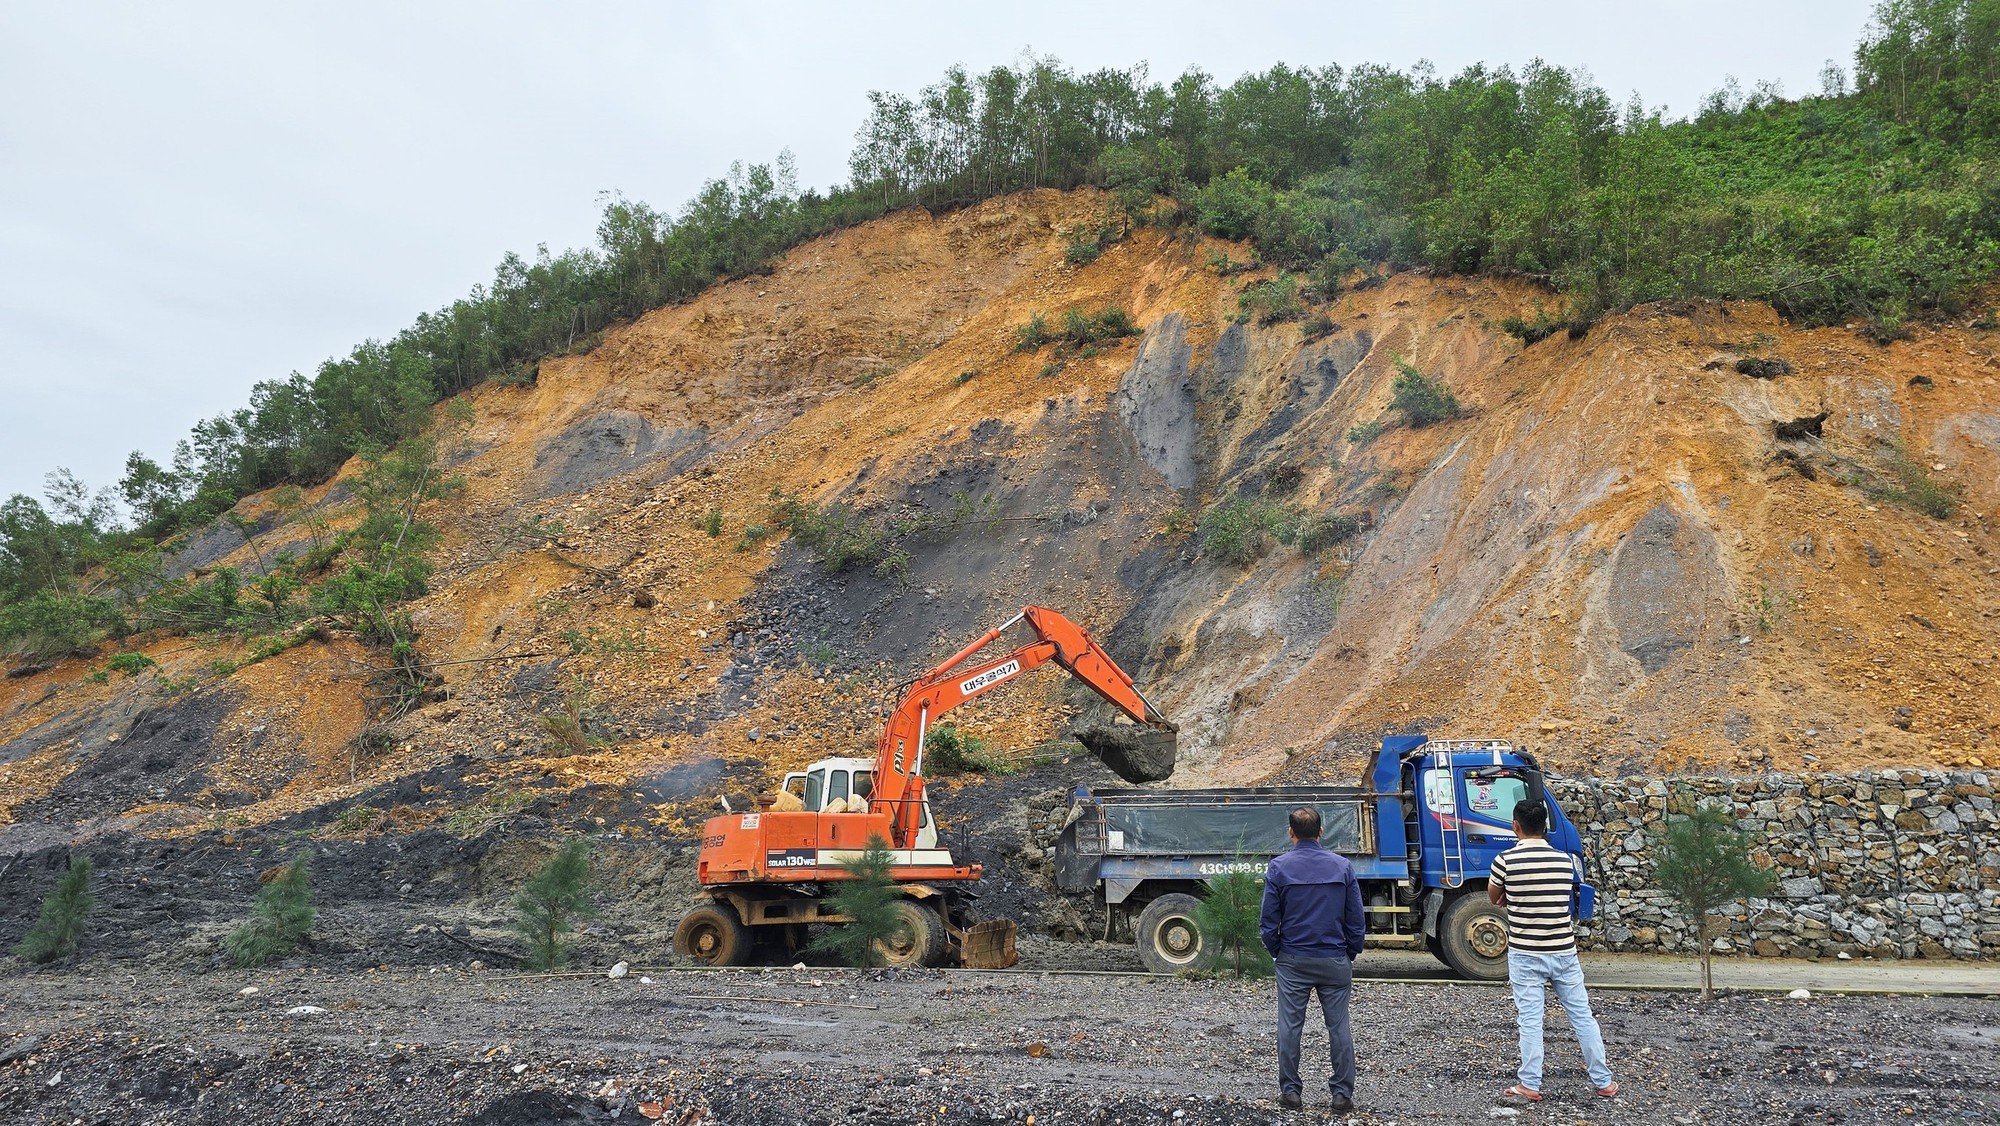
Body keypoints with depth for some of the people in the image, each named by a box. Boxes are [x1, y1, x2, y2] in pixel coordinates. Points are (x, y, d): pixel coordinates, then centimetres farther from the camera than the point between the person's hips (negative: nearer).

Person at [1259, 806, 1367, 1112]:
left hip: (1293, 960, -1)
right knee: (1339, 1026, 8)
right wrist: (1351, 953, 13)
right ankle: (1343, 1093, 12)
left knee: (1290, 1026, 8)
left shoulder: (1279, 867, -6)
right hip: (1335, 960, 1)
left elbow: (1269, 921, -4)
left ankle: (1290, 1090, 14)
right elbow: (1356, 919, 1)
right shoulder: (1342, 866, -3)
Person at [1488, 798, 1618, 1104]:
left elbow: (1493, 898, 6)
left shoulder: (1505, 860, -11)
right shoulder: (1565, 860, 0)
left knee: (1530, 1021, 2)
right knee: (1583, 1015, 12)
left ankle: (1530, 1086, 7)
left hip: (1525, 954, -3)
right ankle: (1604, 1081, 21)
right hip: (1564, 951, 3)